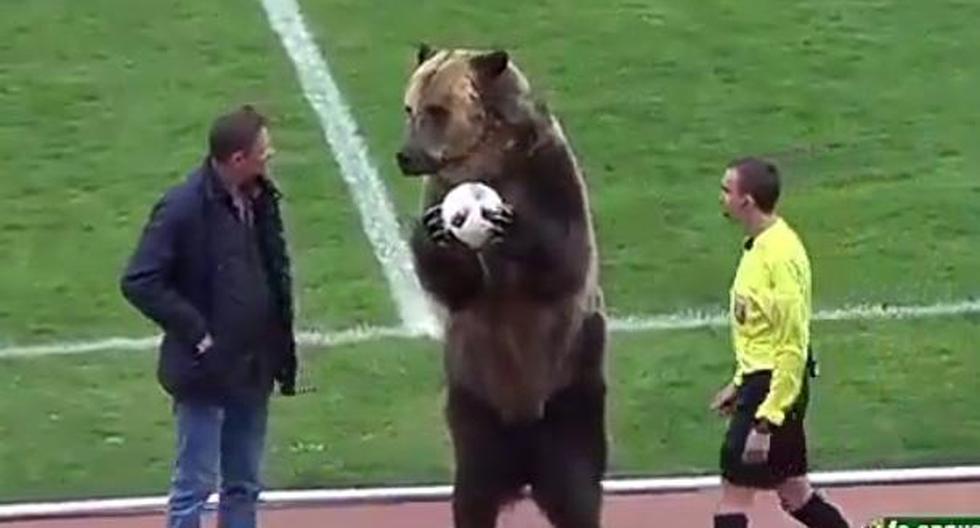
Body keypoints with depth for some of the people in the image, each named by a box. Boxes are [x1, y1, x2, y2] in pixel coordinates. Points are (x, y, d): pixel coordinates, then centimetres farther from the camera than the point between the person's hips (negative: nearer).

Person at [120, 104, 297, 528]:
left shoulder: (261, 199, 3)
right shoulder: (183, 207, -19)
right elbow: (139, 282, -19)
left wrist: (283, 347, 8)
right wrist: (195, 333, -17)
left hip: (253, 367, 7)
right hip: (206, 370, -7)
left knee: (243, 485, 15)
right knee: (194, 485, 0)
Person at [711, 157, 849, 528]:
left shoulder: (781, 256, -21)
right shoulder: (758, 245, 8)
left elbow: (793, 348, -22)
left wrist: (765, 422, -22)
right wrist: (739, 384, 23)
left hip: (775, 387, -10)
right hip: (758, 379, 10)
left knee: (734, 495, -5)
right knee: (794, 494, 17)